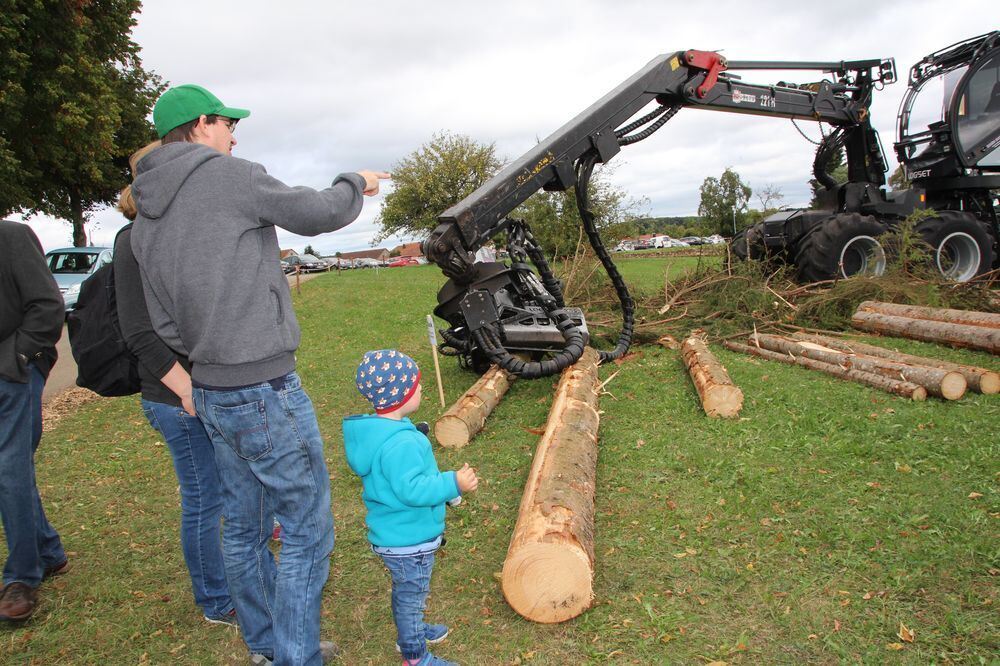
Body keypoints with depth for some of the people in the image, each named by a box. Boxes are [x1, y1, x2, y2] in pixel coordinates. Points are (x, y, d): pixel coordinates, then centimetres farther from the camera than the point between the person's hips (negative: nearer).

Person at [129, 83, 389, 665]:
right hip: (264, 390, -9)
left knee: (244, 527, 20)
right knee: (306, 531, 3)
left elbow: (167, 325, 13)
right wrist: (356, 183, 16)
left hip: (210, 393, 9)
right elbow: (318, 213, -2)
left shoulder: (144, 221, 12)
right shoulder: (229, 175, -11)